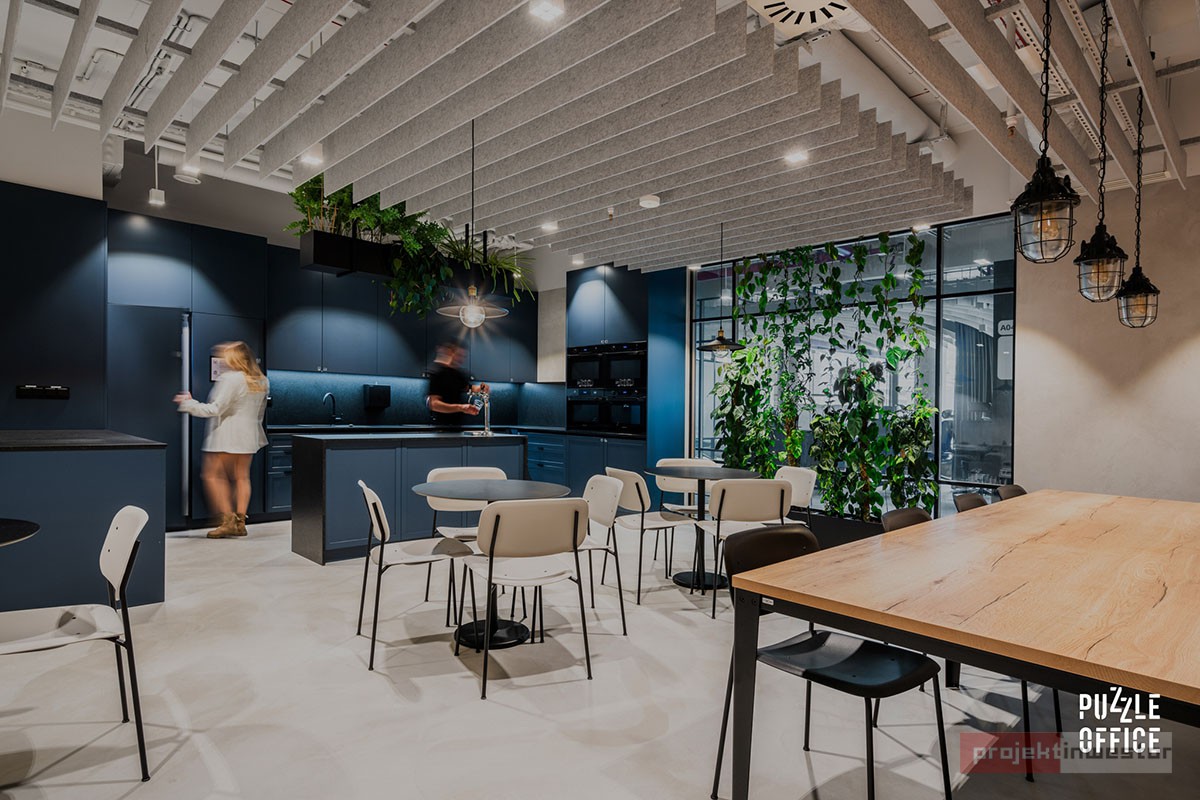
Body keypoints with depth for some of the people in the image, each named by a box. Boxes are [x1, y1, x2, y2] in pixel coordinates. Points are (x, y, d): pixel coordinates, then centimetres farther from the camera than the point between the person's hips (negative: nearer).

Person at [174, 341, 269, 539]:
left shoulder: (230, 379, -15)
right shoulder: (261, 381, 10)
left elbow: (216, 409, -16)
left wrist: (189, 404, -5)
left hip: (226, 436, -8)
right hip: (249, 437, 8)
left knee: (212, 475, 2)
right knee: (241, 477, 10)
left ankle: (228, 520, -3)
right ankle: (240, 522, 9)